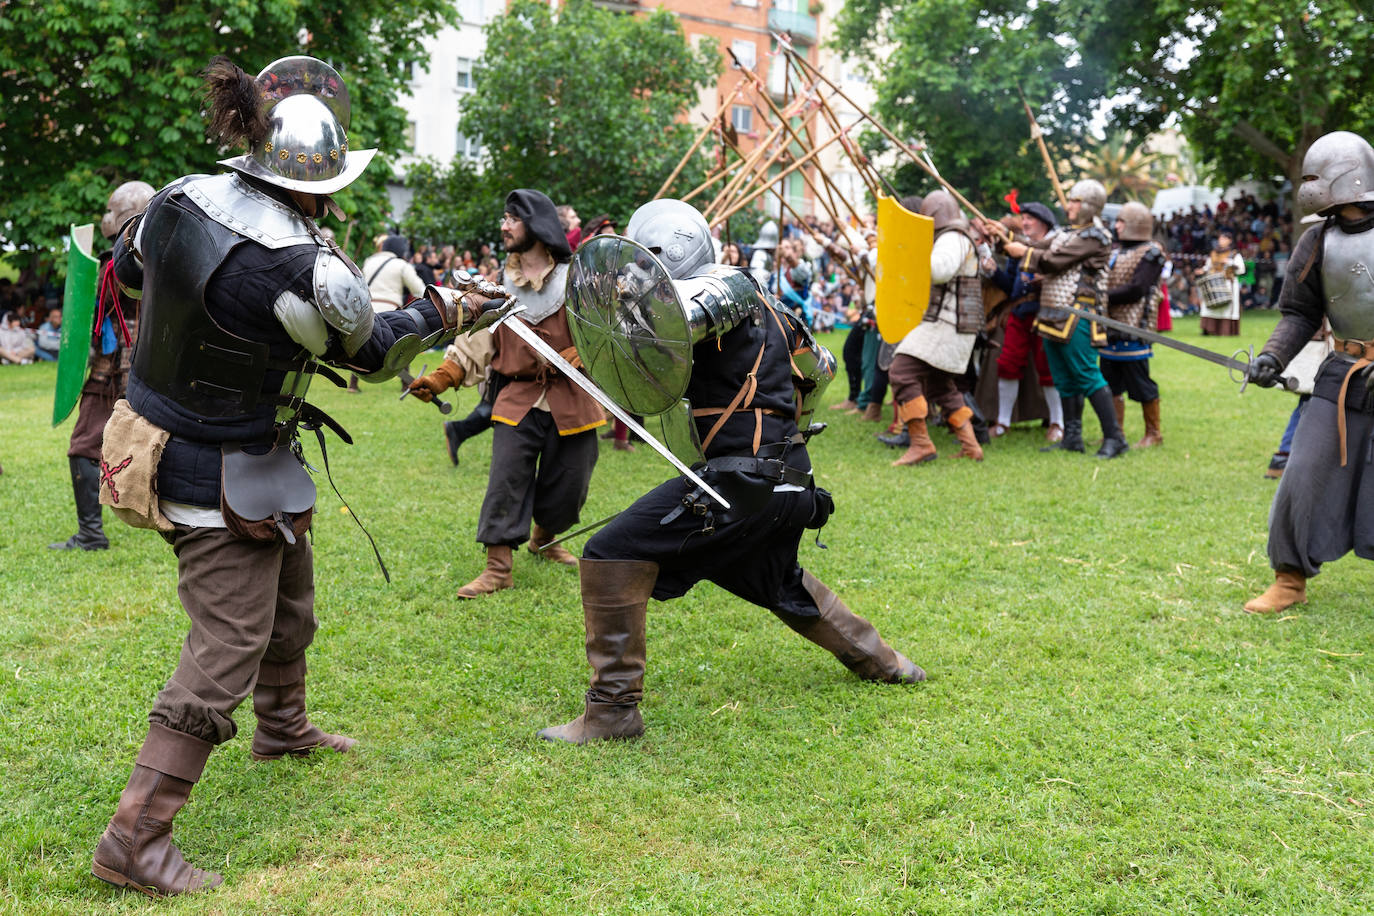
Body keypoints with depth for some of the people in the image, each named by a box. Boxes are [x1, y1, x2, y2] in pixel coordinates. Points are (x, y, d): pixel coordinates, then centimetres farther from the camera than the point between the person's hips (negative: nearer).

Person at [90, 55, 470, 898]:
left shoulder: (185, 196, -8)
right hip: (223, 476, -9)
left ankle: (284, 729, 50)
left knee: (288, 601, 27)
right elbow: (374, 350, -9)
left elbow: (128, 263, 13)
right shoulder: (307, 272, -29)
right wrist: (440, 315, 10)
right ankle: (135, 840, 6)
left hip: (160, 434, 9)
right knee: (226, 653, 0)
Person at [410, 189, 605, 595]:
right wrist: (440, 379, -6)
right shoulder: (501, 286, 8)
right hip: (519, 398, 2)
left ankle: (543, 539, 38)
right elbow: (475, 341, 6)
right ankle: (498, 569, -1)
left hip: (571, 400, -1)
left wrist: (567, 360, -21)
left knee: (567, 485, 9)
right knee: (506, 481, -9)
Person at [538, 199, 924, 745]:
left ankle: (613, 707, -9)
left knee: (613, 556, -10)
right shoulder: (761, 302, 16)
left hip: (739, 479, -10)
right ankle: (878, 660, 47)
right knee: (780, 583, 33)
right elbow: (819, 367, 30)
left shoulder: (725, 289, -10)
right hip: (790, 478, 10)